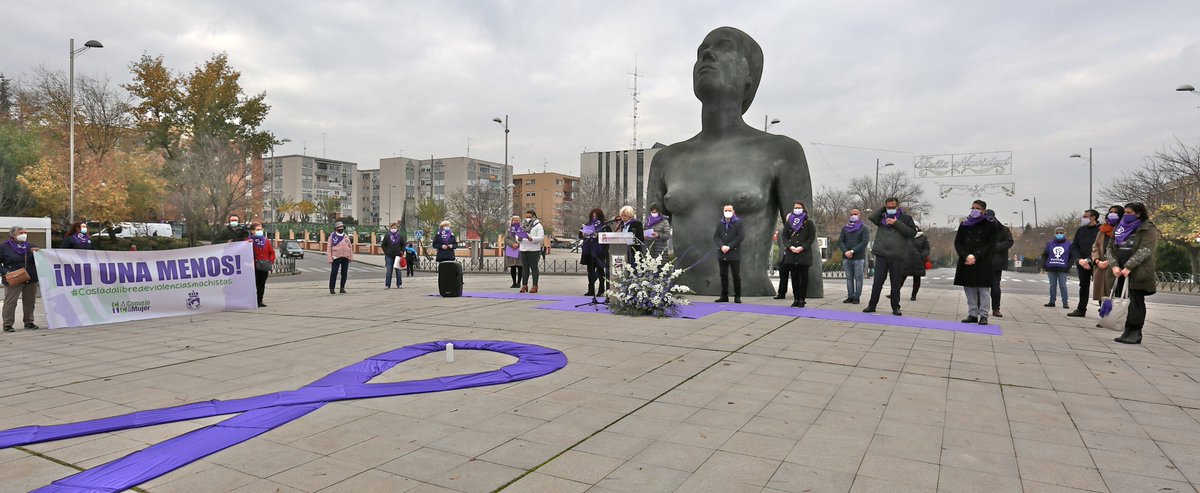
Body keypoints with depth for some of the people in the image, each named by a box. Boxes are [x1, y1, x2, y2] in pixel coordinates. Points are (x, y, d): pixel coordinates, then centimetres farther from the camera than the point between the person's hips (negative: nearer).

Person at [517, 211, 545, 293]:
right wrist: (519, 238, -5)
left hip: (533, 249, -5)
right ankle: (524, 285, 10)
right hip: (523, 249, 5)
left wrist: (531, 239, -25)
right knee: (525, 268, 6)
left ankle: (535, 286, 0)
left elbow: (541, 237, -11)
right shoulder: (523, 226, 17)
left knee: (534, 267, -3)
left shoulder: (538, 225, -1)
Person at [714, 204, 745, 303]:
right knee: (723, 276, 7)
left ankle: (737, 296, 7)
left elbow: (740, 237, -8)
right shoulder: (720, 224, 13)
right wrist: (722, 246, -13)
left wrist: (729, 246, -14)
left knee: (736, 276, -1)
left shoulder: (738, 223, 1)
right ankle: (724, 296, 14)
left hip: (734, 254, -4)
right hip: (722, 254, 4)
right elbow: (715, 237, 6)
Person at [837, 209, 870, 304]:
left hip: (859, 258, -3)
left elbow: (865, 242, -9)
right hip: (846, 258, 4)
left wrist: (852, 251, -17)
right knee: (849, 278, 6)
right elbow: (840, 241, 7)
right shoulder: (845, 228, 13)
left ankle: (856, 297, 1)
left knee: (858, 278, -2)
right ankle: (850, 296, 10)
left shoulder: (863, 229, 2)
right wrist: (845, 251, -11)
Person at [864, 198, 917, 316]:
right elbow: (872, 217, -7)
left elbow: (912, 232, -5)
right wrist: (883, 208, 1)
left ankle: (895, 307, 14)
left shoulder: (906, 218, 6)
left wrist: (896, 223, -11)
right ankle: (872, 305, 10)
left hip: (898, 257, -1)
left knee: (896, 283, 5)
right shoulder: (882, 217, 11)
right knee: (877, 282, 2)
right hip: (881, 255, 1)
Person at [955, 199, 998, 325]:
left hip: (983, 263, -3)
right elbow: (957, 242, 8)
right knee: (970, 290, 5)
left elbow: (991, 244, -3)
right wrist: (966, 256, -8)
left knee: (983, 290, -3)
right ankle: (972, 314, 10)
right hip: (966, 262, 3)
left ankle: (983, 315, 2)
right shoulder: (964, 224, 12)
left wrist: (976, 256, -14)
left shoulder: (990, 225, 3)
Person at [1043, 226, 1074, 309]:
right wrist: (1045, 265, 1)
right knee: (1052, 286, 7)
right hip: (1051, 269, 2)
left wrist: (1068, 266, -4)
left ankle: (1065, 303, 2)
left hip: (1062, 269, -2)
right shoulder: (1050, 243, 8)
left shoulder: (1068, 244, 4)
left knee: (1063, 286, -2)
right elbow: (1044, 255, 13)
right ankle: (1052, 301, 12)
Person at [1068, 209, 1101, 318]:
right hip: (1082, 263, 5)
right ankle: (1081, 309, 16)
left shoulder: (1100, 230, -7)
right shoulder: (1080, 230, 10)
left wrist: (1088, 260, -16)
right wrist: (1079, 259, -6)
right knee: (1083, 286, 11)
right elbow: (1074, 247, 9)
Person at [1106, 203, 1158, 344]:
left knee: (1136, 302, -2)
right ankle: (1128, 332, 11)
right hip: (1120, 272, 5)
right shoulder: (1119, 229, 16)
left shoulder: (1148, 229, -1)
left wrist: (1129, 267, -21)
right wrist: (1114, 266, -6)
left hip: (1138, 273, -5)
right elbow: (1110, 250, 11)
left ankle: (1135, 333, 4)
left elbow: (1145, 251, -13)